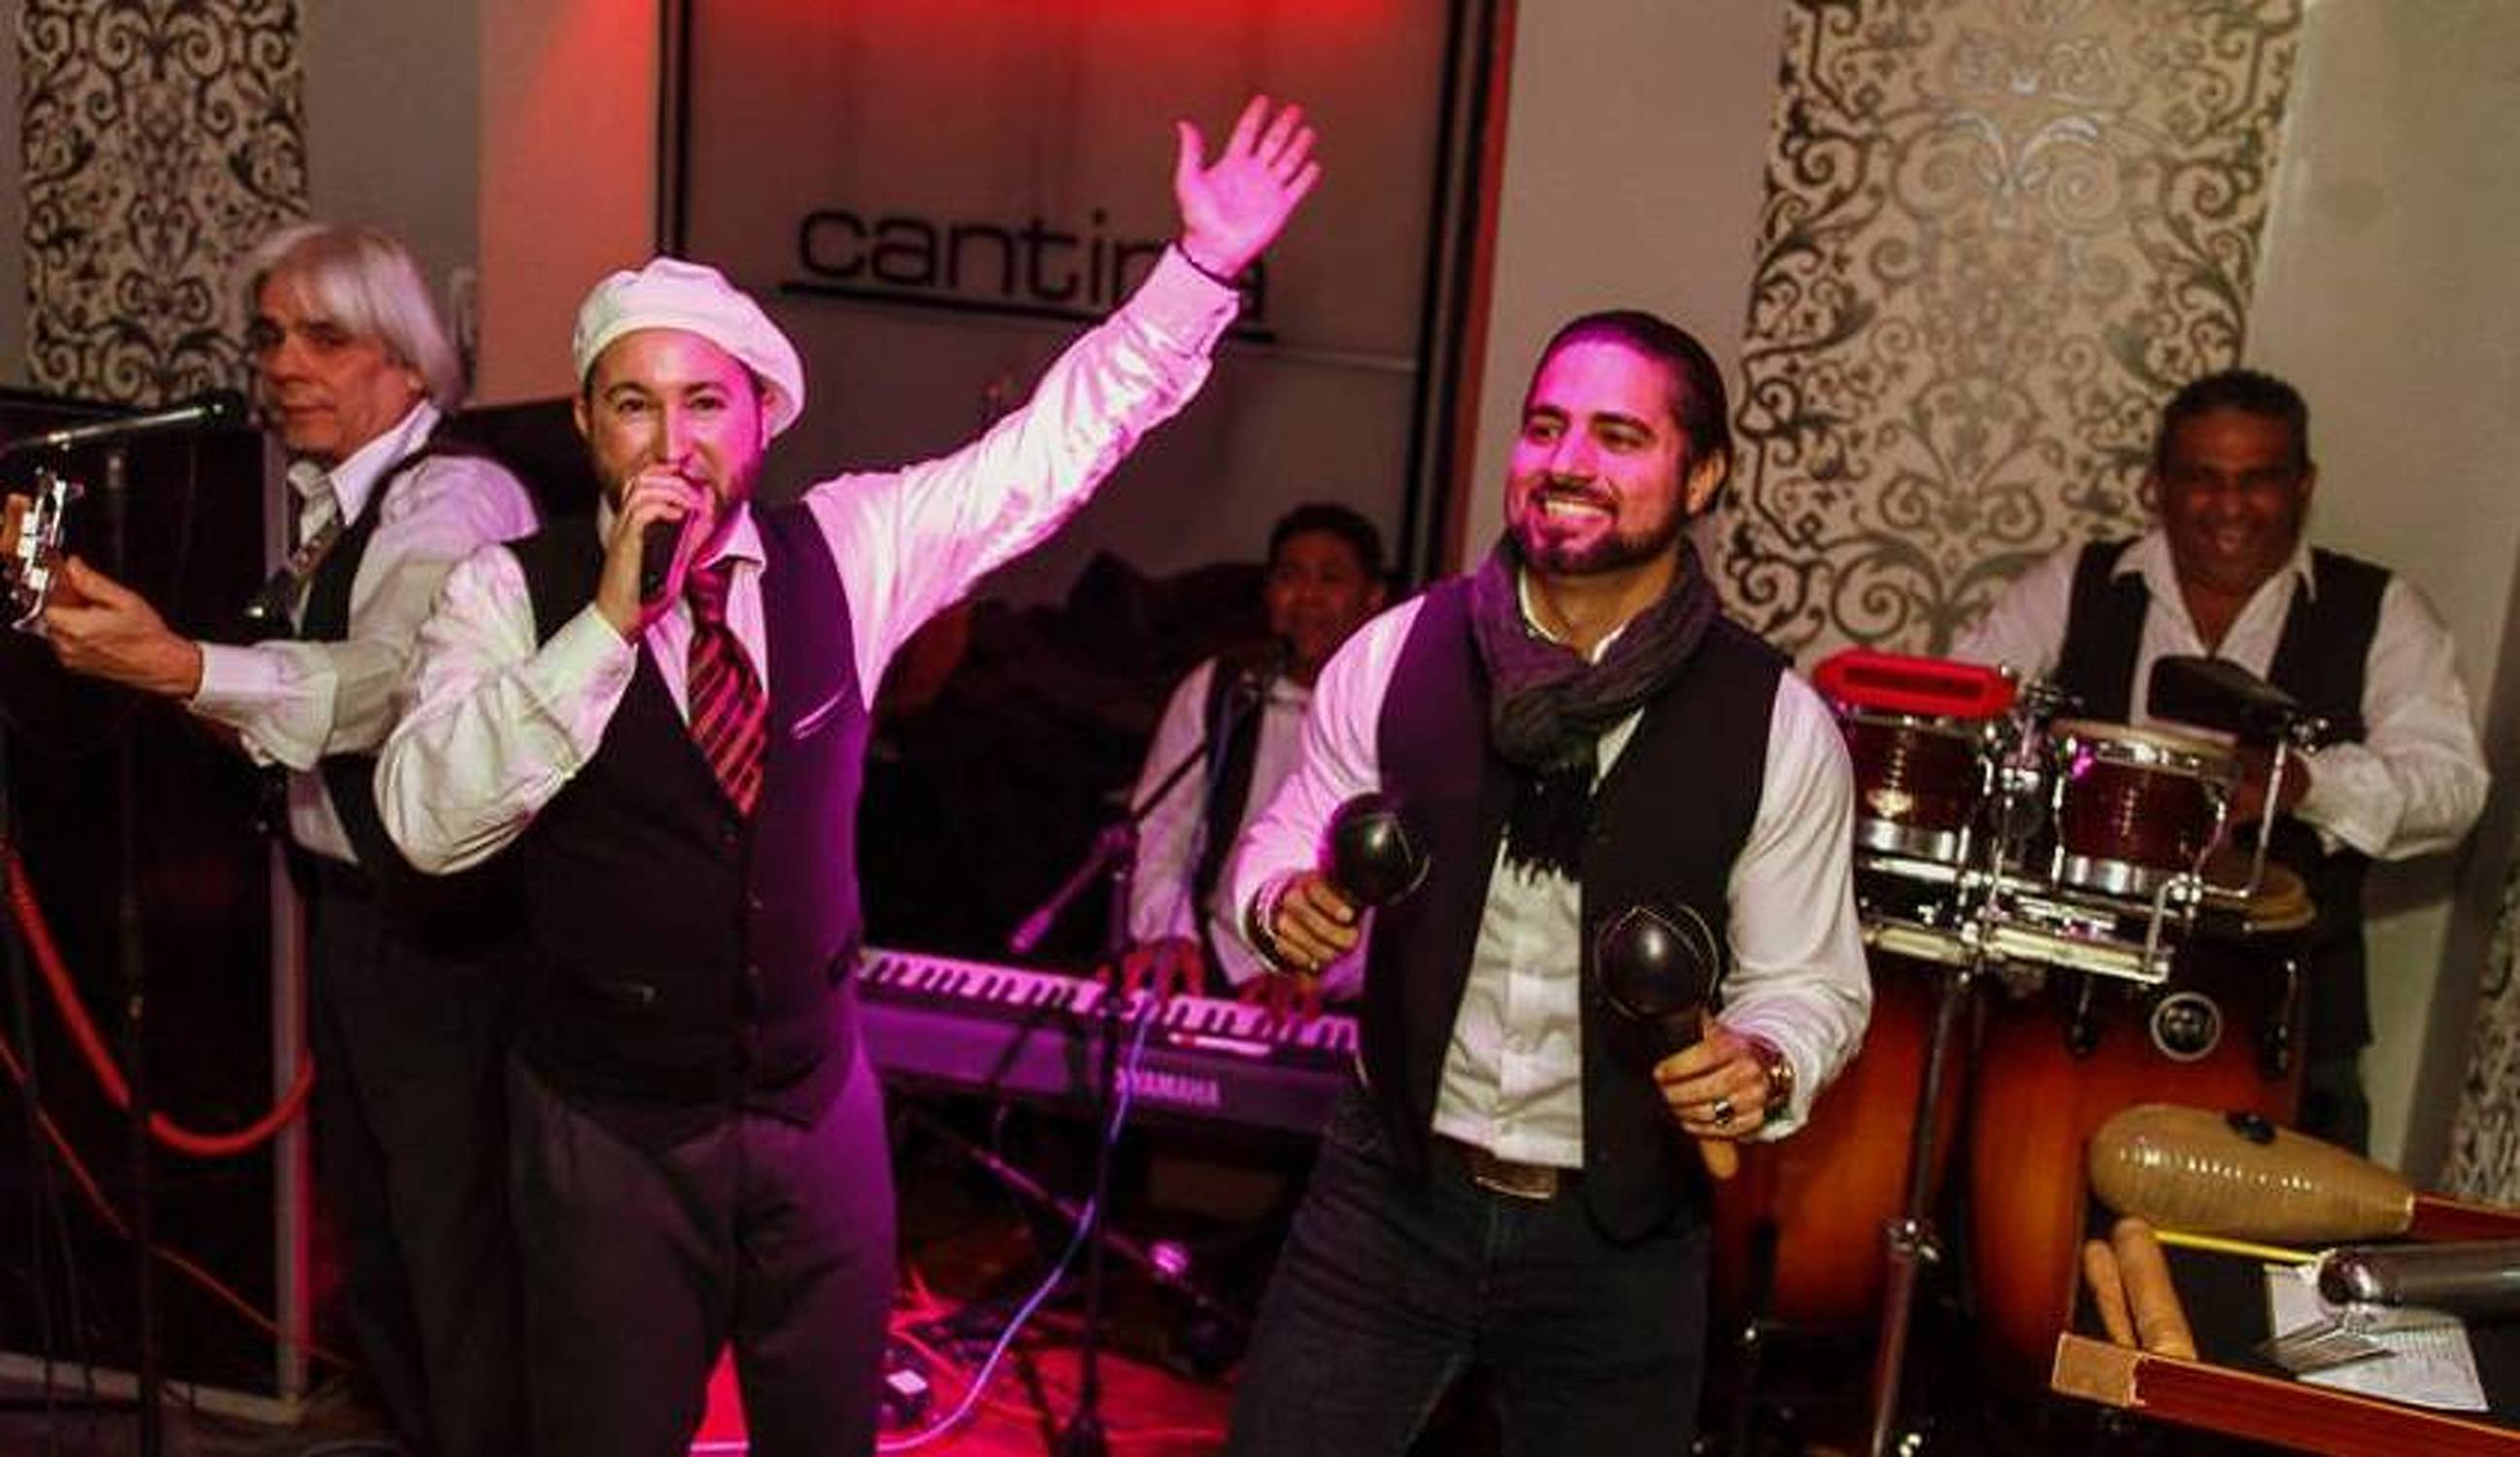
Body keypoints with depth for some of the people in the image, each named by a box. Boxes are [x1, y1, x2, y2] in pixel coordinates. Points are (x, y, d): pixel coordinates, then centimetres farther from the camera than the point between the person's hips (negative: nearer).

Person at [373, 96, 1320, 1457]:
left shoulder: (847, 548, -3)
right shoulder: (513, 590, -11)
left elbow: (1054, 444, 0)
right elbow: (428, 821, -23)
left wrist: (1201, 267, -6)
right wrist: (610, 619, -30)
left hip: (819, 1102, 3)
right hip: (609, 1128, -2)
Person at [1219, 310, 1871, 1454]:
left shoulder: (1777, 725, -11)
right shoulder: (1397, 651, -8)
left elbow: (1812, 981, -2)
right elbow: (1284, 837, 5)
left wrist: (1764, 1068, -23)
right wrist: (1286, 907, -17)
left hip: (1619, 1231, 0)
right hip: (1391, 1187, 1)